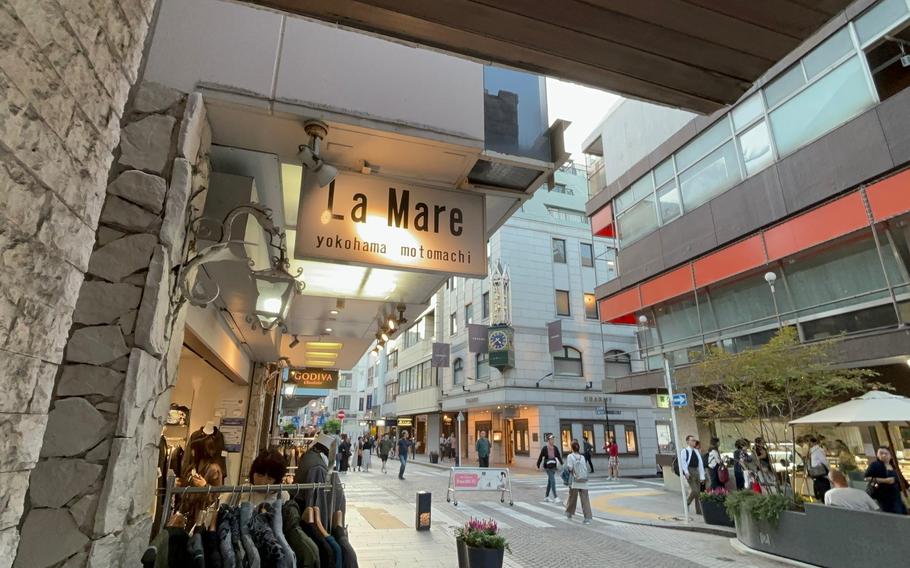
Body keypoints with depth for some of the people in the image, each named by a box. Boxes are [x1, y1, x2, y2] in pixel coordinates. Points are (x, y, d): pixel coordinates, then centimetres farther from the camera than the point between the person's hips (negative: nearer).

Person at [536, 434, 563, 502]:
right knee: (553, 481, -12)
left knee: (550, 482, 14)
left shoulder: (555, 448, 0)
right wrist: (538, 466, 2)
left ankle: (546, 497, 27)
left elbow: (559, 456, 3)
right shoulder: (544, 448, -12)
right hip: (547, 467, -5)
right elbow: (540, 457, -4)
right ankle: (555, 497, -7)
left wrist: (562, 464, -7)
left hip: (553, 467, 5)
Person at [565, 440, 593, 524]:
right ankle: (588, 517, -6)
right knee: (585, 499, 0)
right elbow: (586, 468, 4)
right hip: (584, 481, 2)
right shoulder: (583, 457, 7)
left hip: (574, 481, -2)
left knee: (572, 498, 13)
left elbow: (569, 467, -13)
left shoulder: (570, 456, -4)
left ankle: (569, 513, 29)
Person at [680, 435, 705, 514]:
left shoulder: (697, 451, 15)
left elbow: (700, 463, 14)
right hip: (689, 471, -6)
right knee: (694, 490, -13)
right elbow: (683, 462, -13)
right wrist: (686, 472, -27)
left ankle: (699, 510, 16)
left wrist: (702, 476, 9)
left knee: (698, 491, 8)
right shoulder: (684, 451, -4)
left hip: (696, 471, 6)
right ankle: (687, 503, 8)